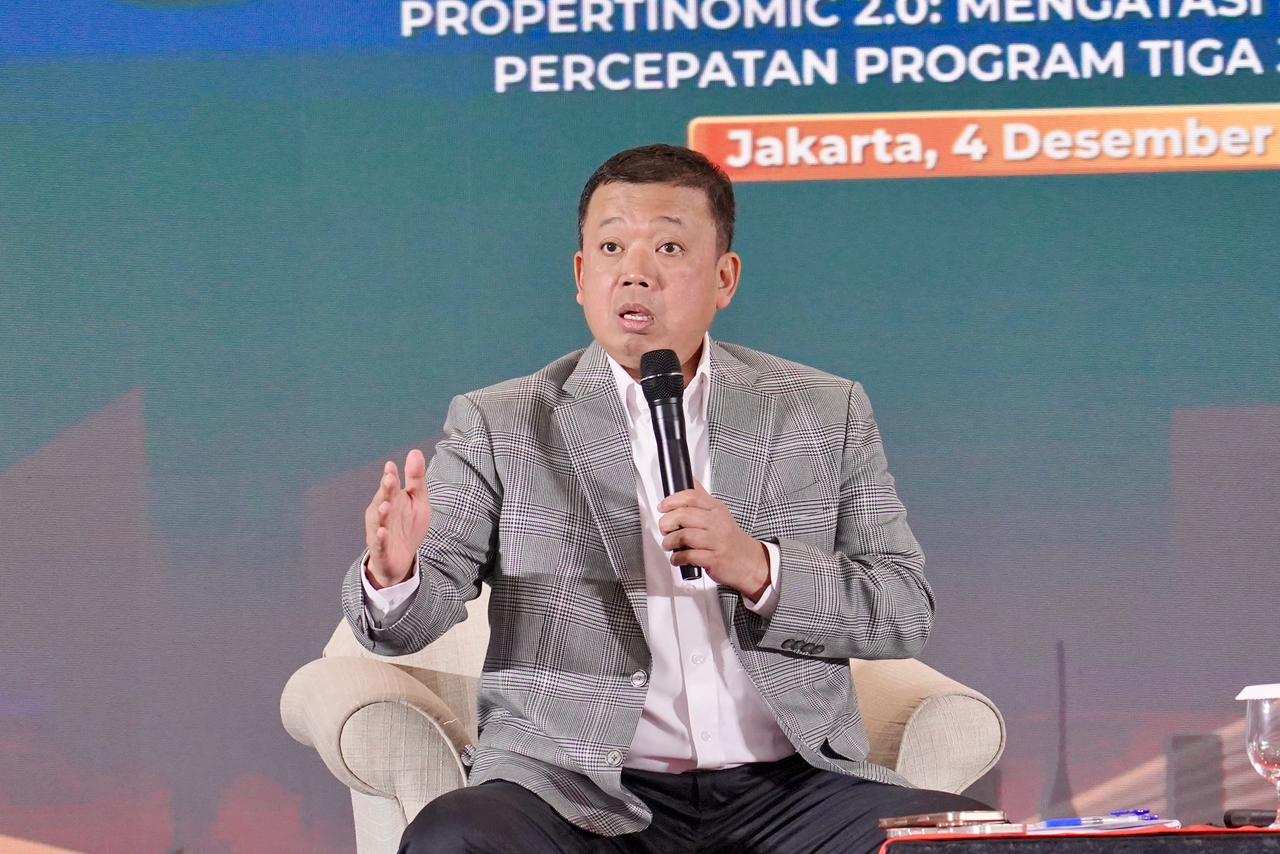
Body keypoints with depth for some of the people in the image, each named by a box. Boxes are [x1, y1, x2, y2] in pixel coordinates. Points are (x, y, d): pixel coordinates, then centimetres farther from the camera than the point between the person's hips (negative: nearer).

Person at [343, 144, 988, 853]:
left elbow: (905, 609, 7)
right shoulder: (498, 425, 7)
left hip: (788, 788, 1)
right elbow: (415, 615, 0)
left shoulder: (826, 414, 12)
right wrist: (395, 574, -25)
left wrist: (758, 569, -11)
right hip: (579, 788, -1)